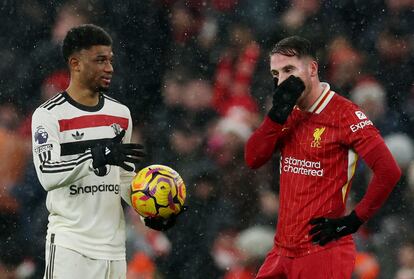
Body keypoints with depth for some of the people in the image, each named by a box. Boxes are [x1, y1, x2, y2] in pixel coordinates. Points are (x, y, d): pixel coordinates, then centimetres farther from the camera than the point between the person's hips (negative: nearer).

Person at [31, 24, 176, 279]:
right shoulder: (49, 115, -6)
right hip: (69, 245, -6)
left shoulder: (121, 114, 13)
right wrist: (98, 156, -29)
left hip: (114, 246, 6)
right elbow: (48, 175, -19)